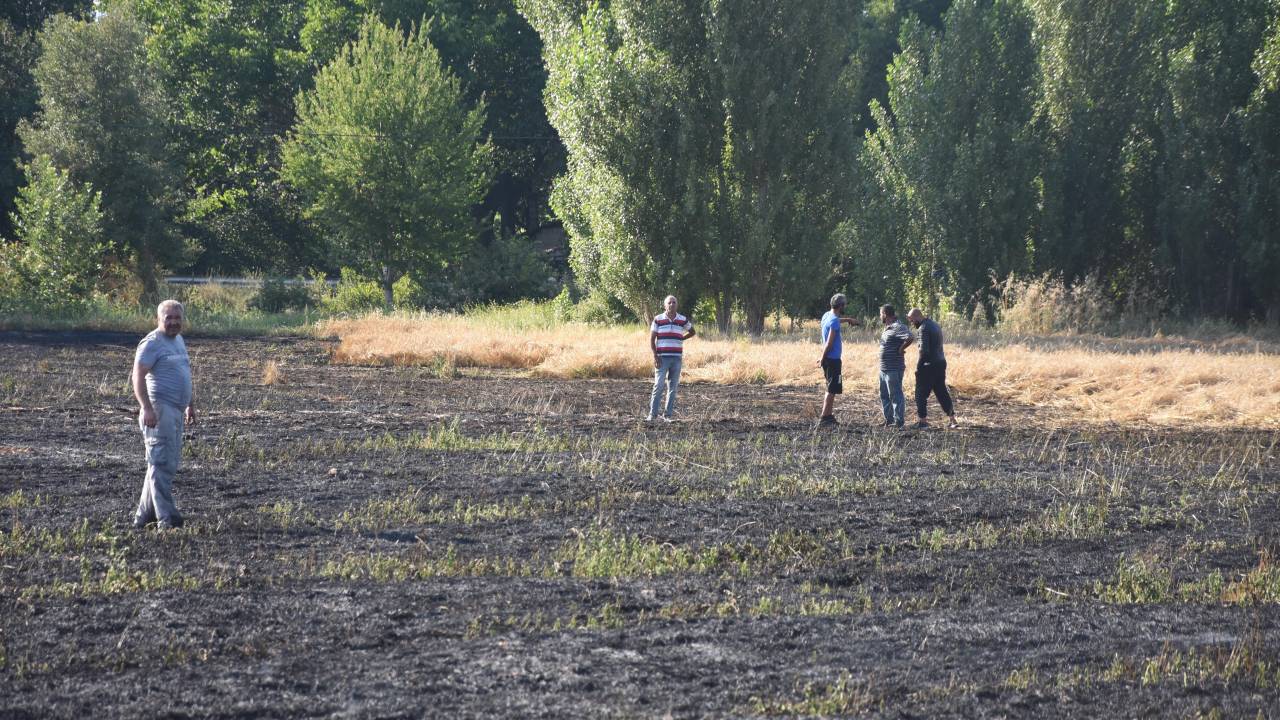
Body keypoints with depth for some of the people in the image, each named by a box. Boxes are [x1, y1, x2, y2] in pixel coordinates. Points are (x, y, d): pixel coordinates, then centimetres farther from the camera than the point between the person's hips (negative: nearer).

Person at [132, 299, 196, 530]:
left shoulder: (178, 340, 18)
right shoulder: (152, 343, -10)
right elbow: (138, 376, -18)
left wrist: (190, 404, 29)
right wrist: (147, 408, -28)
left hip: (176, 411, 10)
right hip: (159, 409, -10)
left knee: (167, 464, 13)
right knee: (163, 463, -11)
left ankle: (143, 517, 20)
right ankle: (166, 519, -14)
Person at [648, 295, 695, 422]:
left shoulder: (683, 320, 6)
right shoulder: (658, 320, 0)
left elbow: (692, 332, 23)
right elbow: (652, 339, 0)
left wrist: (680, 339, 8)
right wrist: (655, 356, -9)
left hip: (677, 358, 3)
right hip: (662, 358, -3)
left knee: (673, 387, 3)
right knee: (658, 386, -8)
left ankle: (668, 414, 8)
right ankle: (652, 414, -6)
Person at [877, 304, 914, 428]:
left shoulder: (897, 327, -17)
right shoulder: (888, 328, 13)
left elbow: (910, 337, -32)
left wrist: (901, 349, -20)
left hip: (894, 369, -10)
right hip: (884, 369, 10)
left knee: (895, 395, -4)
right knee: (884, 395, 17)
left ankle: (899, 422, 2)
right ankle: (889, 420, 26)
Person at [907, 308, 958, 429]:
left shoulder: (924, 328, -15)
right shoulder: (935, 325, 15)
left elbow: (924, 350, -23)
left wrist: (918, 367, -13)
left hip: (929, 365, -9)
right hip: (941, 363, 9)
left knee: (921, 393, 1)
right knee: (942, 392, 13)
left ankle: (922, 420, 2)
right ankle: (952, 420, 12)